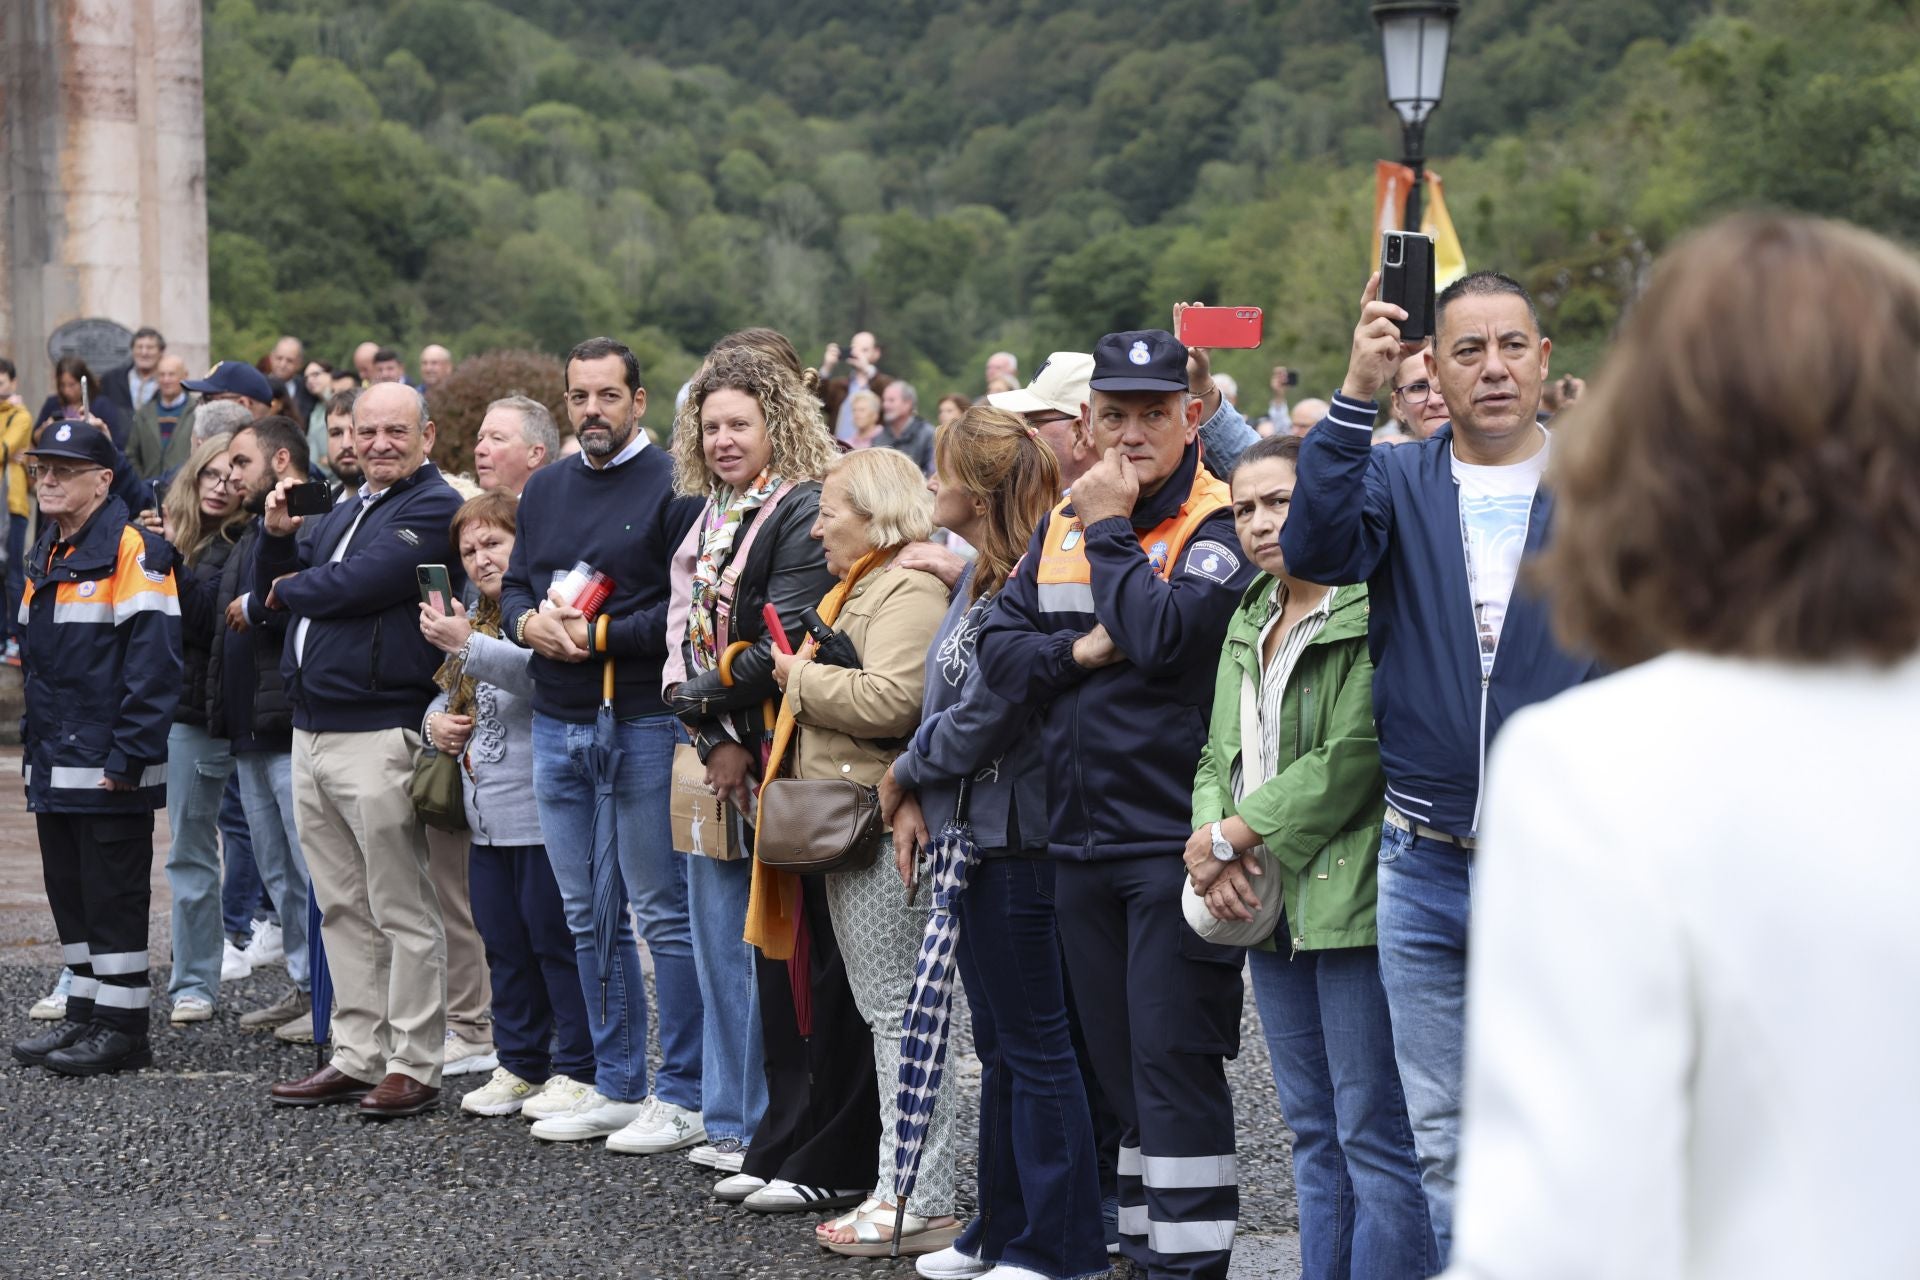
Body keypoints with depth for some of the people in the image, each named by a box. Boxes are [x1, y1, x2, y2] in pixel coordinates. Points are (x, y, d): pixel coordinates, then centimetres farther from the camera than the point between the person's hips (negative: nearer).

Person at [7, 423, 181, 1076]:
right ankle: (85, 1014, 23)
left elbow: (153, 658, -19)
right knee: (69, 891, 14)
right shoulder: (48, 552, 15)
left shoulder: (133, 549, -13)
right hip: (54, 765, 9)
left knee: (113, 894, -2)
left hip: (109, 769, -9)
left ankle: (121, 1028, 5)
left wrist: (130, 755, -21)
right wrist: (34, 740, 18)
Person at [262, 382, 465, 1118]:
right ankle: (356, 1057, 19)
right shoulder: (343, 512, 20)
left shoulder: (434, 509, -9)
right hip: (312, 731, 9)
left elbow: (358, 583, -19)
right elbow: (273, 590, 21)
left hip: (379, 734, -9)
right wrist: (277, 534, 1)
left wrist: (292, 587, 0)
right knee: (343, 908, 12)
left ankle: (414, 1067, 0)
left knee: (402, 912, -4)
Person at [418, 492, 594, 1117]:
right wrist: (435, 720, 8)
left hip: (543, 812, -9)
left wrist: (467, 646, -32)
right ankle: (520, 1064, 23)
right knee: (505, 945, 14)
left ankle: (577, 1068, 3)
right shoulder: (477, 617, 20)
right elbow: (449, 695, 30)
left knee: (557, 941, -4)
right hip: (488, 818, 9)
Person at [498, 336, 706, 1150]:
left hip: (643, 721, -7)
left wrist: (601, 634, -17)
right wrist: (530, 623, -4)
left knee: (664, 914, -2)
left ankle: (682, 1095, 3)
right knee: (587, 916, 12)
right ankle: (616, 1085, 20)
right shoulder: (544, 490, 15)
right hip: (556, 722, 7)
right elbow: (513, 588, 17)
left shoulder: (672, 487, -7)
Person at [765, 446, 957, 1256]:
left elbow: (889, 701, -26)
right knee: (884, 1009, 13)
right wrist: (801, 678, 9)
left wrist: (801, 677, -13)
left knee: (898, 1010, -8)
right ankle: (899, 1184, 19)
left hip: (884, 826, -11)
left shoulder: (908, 591, -13)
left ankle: (921, 1205, -4)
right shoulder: (861, 586, 20)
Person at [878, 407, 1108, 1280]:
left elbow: (980, 719, -20)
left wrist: (906, 772, -3)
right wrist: (918, 799, 6)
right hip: (974, 836, 10)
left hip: (1013, 840, -10)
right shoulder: (979, 578, 11)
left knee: (1036, 1046, -2)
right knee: (999, 1044, 17)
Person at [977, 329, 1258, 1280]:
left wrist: (1112, 532, -14)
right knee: (1118, 1060, 14)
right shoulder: (1060, 523, 13)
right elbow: (998, 647, 7)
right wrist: (1079, 651, -10)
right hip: (1081, 839, 7)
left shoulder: (1220, 523, -9)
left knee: (1173, 1059, -7)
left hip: (1176, 840, -7)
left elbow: (1164, 637, -23)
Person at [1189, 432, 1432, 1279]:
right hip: (1268, 904, 9)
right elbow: (1219, 756, 17)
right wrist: (1211, 846, -3)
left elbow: (1354, 758, -20)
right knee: (1313, 1131, 14)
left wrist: (1232, 834, -13)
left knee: (1373, 1131, -6)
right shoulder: (1248, 621, 16)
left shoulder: (1372, 613, -12)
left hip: (1350, 895, -9)